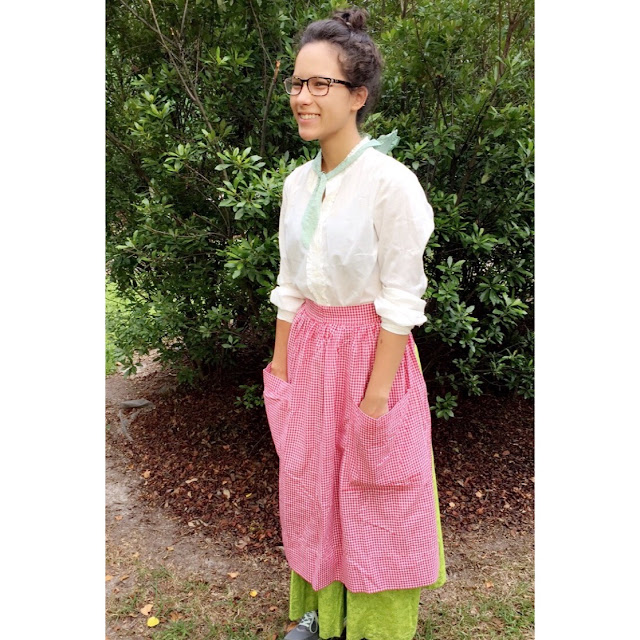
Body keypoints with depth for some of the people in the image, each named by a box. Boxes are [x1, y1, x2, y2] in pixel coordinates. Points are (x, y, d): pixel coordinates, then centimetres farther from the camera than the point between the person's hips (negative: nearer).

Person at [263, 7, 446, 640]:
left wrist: (376, 397, -15)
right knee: (310, 486, 19)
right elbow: (290, 287, 8)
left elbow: (400, 301, -16)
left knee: (373, 499, 11)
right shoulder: (298, 182, 3)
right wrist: (281, 372, 9)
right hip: (309, 352, 6)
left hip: (371, 352, -6)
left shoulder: (391, 183, -17)